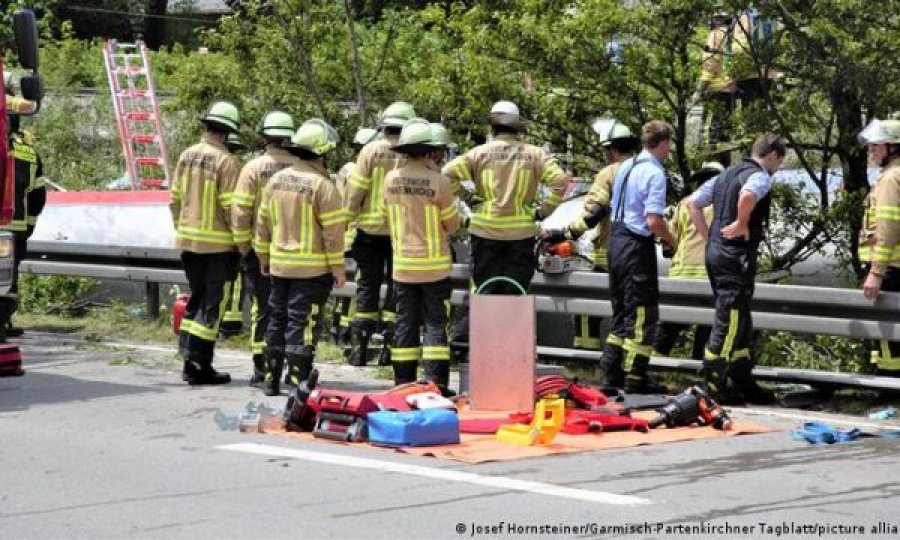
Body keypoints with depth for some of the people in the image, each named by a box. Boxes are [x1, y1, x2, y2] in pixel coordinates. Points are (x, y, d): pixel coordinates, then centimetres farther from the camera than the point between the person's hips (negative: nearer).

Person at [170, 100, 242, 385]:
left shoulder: (187, 156, 5)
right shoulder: (226, 161, -15)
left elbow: (175, 199, 11)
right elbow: (230, 206, -16)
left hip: (188, 239, 6)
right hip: (217, 243, -6)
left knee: (196, 298, 18)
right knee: (212, 303, 1)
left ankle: (188, 355, 16)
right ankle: (199, 365, -1)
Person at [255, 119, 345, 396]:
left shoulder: (276, 180, 6)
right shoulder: (322, 185, -15)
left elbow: (263, 222, 12)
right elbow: (333, 230, -15)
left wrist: (263, 256, 23)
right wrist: (338, 268, -8)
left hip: (279, 264, 6)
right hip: (312, 268, -6)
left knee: (278, 319, 15)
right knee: (302, 323, -3)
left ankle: (271, 379, 21)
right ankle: (298, 382, -3)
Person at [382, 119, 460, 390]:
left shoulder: (391, 179, -1)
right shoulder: (438, 181, -16)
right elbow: (453, 224, -6)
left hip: (402, 264, 4)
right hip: (434, 265, -4)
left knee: (405, 324, 10)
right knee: (435, 323, 1)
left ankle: (403, 384, 12)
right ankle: (436, 385, -4)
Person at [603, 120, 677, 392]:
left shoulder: (625, 167, 11)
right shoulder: (654, 173, -15)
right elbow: (654, 220, -22)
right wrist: (670, 239, -3)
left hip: (616, 241, 9)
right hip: (637, 246, -9)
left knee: (621, 310, 16)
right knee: (642, 314, -2)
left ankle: (613, 374, 18)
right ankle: (635, 377, -2)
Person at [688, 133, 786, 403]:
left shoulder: (726, 175, 18)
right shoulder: (760, 176, -10)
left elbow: (693, 203, 20)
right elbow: (747, 196, -34)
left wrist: (708, 236, 17)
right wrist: (742, 224, -18)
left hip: (715, 250, 9)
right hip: (737, 255, -9)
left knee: (740, 322, 17)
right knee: (728, 322, -5)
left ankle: (743, 382, 23)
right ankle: (715, 387, -4)